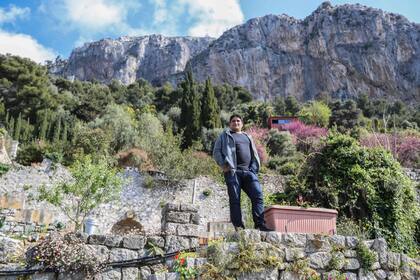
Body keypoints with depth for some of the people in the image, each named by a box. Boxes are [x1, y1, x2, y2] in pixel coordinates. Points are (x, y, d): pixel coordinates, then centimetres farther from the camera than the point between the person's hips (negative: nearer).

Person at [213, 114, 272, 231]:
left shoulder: (247, 137, 28)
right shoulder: (224, 136, 16)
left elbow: (254, 154, 27)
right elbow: (216, 152, 7)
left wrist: (254, 168, 9)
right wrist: (224, 165, -7)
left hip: (249, 171, 4)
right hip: (232, 171, -4)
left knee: (258, 195, -10)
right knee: (235, 199, -7)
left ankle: (260, 224, -11)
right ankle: (238, 226, -5)